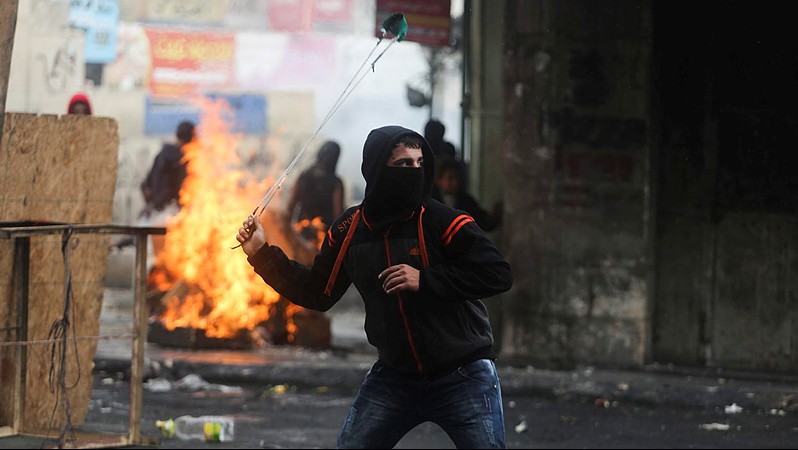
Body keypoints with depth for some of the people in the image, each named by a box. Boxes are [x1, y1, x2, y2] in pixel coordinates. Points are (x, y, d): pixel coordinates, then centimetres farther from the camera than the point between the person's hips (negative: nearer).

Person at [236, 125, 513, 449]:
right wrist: (263, 254, 2)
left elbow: (498, 275, -19)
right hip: (394, 376, 4)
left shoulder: (443, 222, -16)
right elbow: (317, 294, 10)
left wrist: (425, 279, -26)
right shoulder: (349, 230, -2)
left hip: (464, 376, -4)